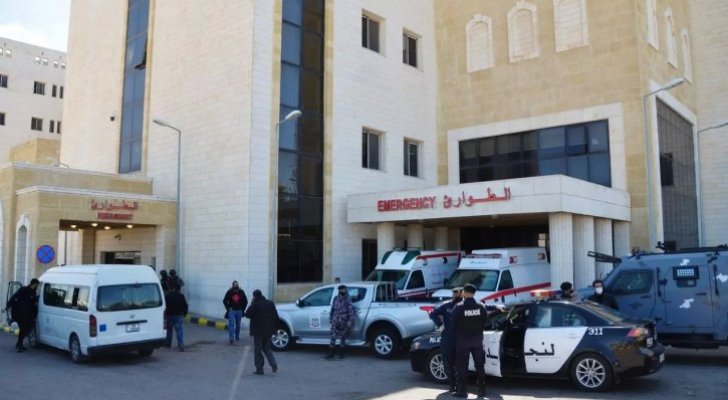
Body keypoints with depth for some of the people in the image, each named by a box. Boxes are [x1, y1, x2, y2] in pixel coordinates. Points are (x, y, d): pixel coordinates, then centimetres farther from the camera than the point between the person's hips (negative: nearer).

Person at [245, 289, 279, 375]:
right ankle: (274, 365, 2)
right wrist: (273, 327, 15)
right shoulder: (270, 303, 5)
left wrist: (251, 304, -2)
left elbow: (247, 314, -6)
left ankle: (259, 369, 5)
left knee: (257, 350, 6)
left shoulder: (255, 305, -15)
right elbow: (276, 317, 7)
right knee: (267, 348, 19)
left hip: (258, 331, -6)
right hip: (269, 331, 6)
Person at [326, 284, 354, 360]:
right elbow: (332, 309, 15)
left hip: (344, 322, -3)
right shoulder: (335, 299, 9)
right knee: (333, 337, 0)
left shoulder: (348, 299, -3)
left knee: (342, 338, 4)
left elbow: (351, 310, -7)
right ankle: (331, 353, 6)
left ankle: (341, 353, 14)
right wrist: (330, 319, 13)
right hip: (335, 321, 3)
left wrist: (350, 321, -13)